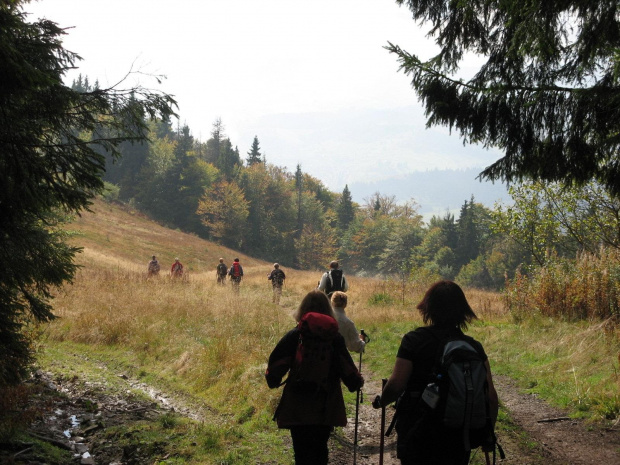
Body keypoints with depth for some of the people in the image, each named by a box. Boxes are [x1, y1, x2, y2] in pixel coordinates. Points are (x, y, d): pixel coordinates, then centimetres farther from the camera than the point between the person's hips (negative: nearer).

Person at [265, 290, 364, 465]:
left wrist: (273, 380, 16)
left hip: (297, 407, -1)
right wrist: (356, 382, 18)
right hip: (326, 408, 1)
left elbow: (276, 365, -7)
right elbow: (347, 368, -3)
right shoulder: (335, 337, -4)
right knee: (320, 449, 17)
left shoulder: (294, 336, -7)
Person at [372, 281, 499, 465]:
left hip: (418, 436, -3)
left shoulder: (414, 340, -11)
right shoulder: (474, 347, -3)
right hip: (458, 440, 3)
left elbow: (396, 385, -17)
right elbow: (490, 396, -4)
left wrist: (381, 401, 4)